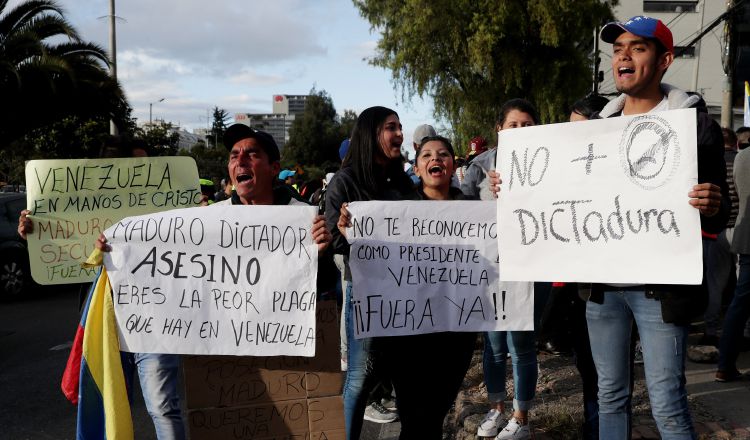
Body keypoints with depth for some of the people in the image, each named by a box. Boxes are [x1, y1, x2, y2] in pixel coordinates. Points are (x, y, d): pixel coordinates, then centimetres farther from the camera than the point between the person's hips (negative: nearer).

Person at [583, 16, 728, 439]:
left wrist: (712, 207, -27)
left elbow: (719, 216, -3)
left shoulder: (695, 122, -4)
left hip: (660, 284, -4)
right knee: (610, 395, 15)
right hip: (602, 282, 5)